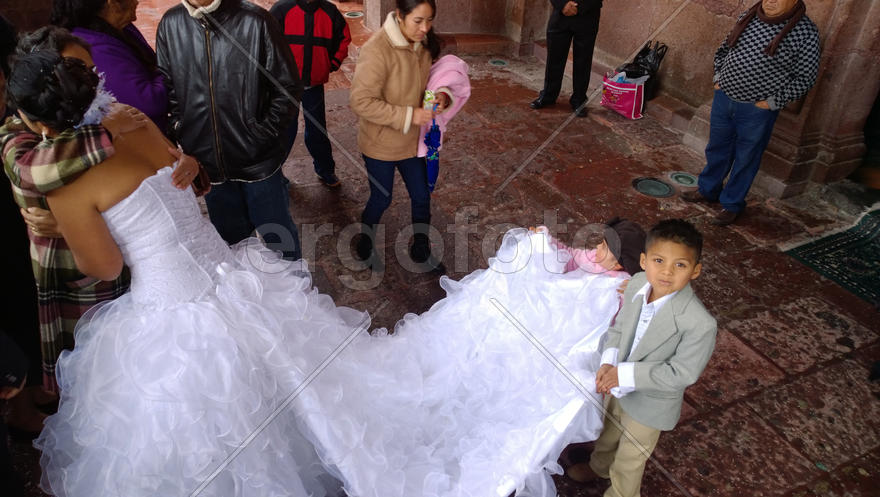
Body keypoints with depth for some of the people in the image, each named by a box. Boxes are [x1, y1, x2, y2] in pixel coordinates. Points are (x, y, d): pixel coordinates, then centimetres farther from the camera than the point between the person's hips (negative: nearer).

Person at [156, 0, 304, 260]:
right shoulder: (171, 23, -2)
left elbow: (289, 87, -8)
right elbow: (165, 86, 7)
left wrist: (263, 135, -12)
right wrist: (178, 130, -2)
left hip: (258, 160, -3)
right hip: (207, 161, 3)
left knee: (277, 234, 13)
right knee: (231, 237, 20)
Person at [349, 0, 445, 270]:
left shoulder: (422, 45, -4)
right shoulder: (377, 49, -27)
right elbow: (361, 101, -27)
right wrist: (408, 116, -28)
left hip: (411, 140, 6)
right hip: (380, 143, -6)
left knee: (421, 196, 15)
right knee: (381, 199, 12)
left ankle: (421, 249, 38)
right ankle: (365, 245, 40)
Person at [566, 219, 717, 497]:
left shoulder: (700, 325, -36)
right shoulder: (637, 284, -18)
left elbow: (681, 373, -27)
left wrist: (626, 374, -28)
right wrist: (608, 362, -18)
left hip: (650, 406, -6)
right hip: (619, 388, 6)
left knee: (628, 463, 21)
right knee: (607, 433, 35)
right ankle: (599, 467, 67)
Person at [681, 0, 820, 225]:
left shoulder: (805, 31, -14)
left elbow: (804, 78, -9)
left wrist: (772, 102, -13)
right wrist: (718, 77, 5)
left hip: (757, 111, -5)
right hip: (724, 98, 5)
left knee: (745, 159, 10)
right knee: (716, 149, 20)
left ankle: (732, 204, 27)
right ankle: (708, 190, 41)